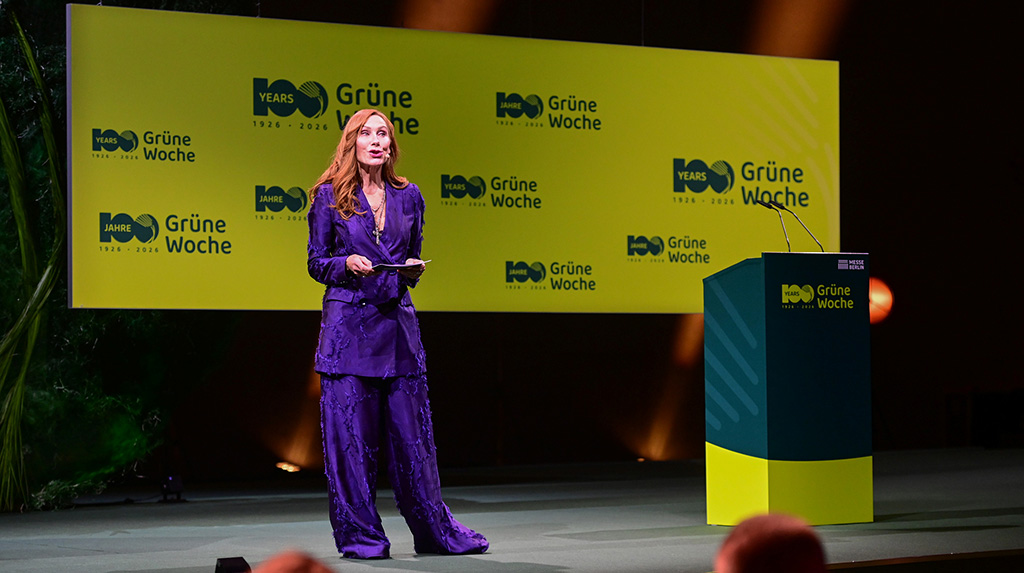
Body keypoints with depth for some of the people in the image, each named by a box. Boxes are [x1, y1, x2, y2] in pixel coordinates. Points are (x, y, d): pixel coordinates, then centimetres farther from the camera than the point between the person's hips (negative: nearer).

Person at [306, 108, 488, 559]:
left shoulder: (407, 196, 11)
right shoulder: (329, 195, 2)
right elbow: (316, 263, 5)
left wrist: (413, 269, -3)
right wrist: (346, 263, -14)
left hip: (397, 321, 3)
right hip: (348, 323, -3)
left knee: (411, 431, 4)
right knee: (351, 433, -2)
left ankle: (435, 531, 15)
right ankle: (360, 535, 7)